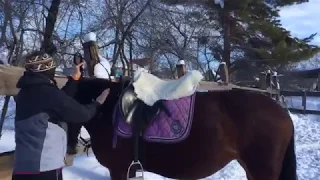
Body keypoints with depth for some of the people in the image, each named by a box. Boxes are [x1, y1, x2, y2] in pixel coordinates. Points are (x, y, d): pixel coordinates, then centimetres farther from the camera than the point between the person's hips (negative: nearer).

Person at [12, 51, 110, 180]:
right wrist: (97, 103, 8)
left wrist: (74, 79, 27)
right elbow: (81, 114, -11)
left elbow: (58, 99, 19)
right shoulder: (47, 92, -17)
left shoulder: (25, 92, 9)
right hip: (45, 170, -8)